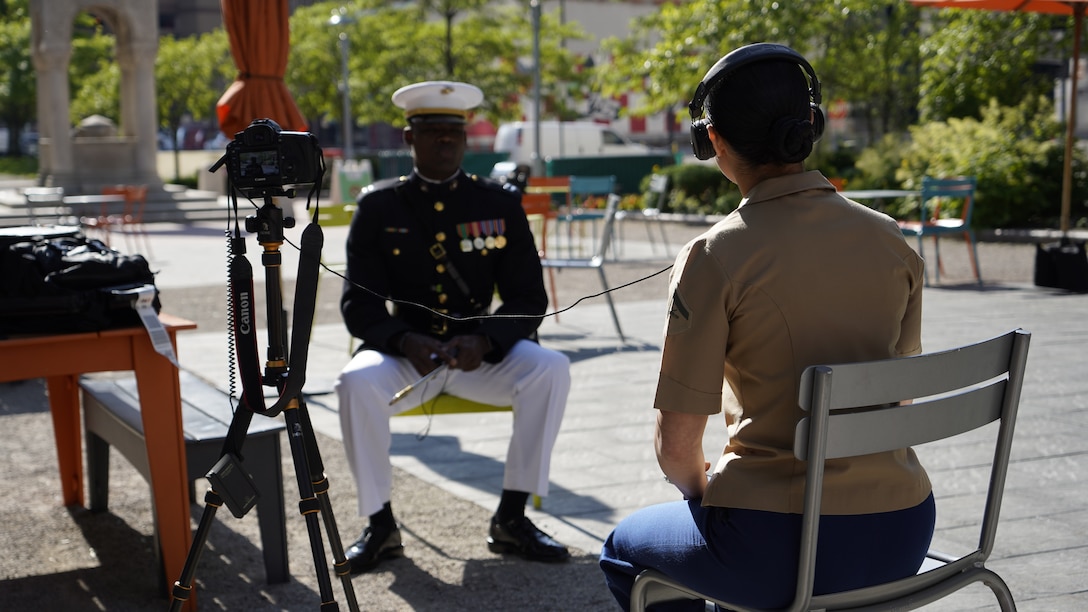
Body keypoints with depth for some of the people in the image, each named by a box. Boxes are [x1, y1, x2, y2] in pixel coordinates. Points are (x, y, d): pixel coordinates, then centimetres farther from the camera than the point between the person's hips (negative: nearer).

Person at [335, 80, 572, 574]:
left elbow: (529, 299, -1)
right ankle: (380, 524, -13)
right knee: (356, 382, -32)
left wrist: (484, 340, -22)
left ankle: (511, 518, -14)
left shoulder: (500, 205, 4)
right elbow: (358, 305, -3)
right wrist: (406, 341, -24)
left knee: (550, 369, -27)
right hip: (404, 356, -1)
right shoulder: (378, 207, 2)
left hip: (482, 355, 1)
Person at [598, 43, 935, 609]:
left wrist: (705, 492, 9)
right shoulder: (892, 241, 1)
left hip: (780, 549, -6)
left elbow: (675, 446, -13)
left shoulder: (713, 258, -15)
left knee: (624, 548, 25)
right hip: (901, 540, 6)